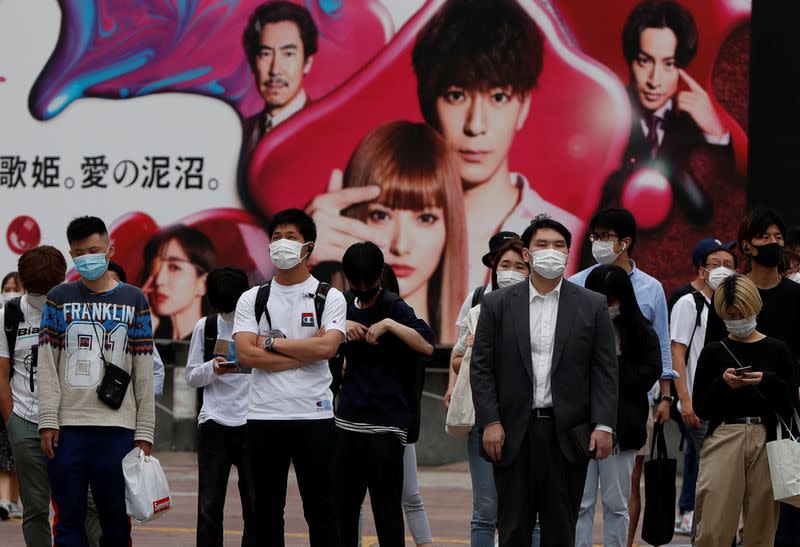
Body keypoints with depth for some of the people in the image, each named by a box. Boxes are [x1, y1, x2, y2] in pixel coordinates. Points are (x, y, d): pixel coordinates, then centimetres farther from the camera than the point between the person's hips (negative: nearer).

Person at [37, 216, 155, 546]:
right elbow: (47, 365, 5)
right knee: (69, 519, 0)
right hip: (67, 428, 0)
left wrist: (144, 432, 1)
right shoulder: (59, 299, 10)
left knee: (116, 519, 1)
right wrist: (48, 420, -6)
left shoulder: (133, 300, 10)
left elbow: (144, 372, 7)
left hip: (117, 428, 0)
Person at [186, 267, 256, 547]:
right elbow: (191, 376, 8)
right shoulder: (205, 327, 7)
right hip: (214, 421, 1)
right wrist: (212, 368, -11)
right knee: (209, 505, 1)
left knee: (255, 504, 2)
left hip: (253, 422, -1)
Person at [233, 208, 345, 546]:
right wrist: (305, 352, -10)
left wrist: (272, 343, -8)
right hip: (264, 416, 2)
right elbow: (246, 354, -7)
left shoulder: (330, 299, 3)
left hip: (314, 416, -2)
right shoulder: (252, 300, 8)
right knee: (267, 512, 7)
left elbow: (327, 347, -15)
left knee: (320, 510, 2)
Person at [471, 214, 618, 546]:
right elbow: (481, 367, 4)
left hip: (567, 433, 0)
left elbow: (605, 370, 3)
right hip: (513, 432, 0)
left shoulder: (592, 306, 5)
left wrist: (603, 425, -6)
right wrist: (490, 422, -6)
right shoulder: (497, 304, 5)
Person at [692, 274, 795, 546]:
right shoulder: (714, 352, 8)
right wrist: (722, 383, -11)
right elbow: (701, 409, 5)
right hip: (724, 440, -1)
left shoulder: (776, 350, 8)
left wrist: (768, 381, -14)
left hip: (765, 441, 1)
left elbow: (789, 407, 3)